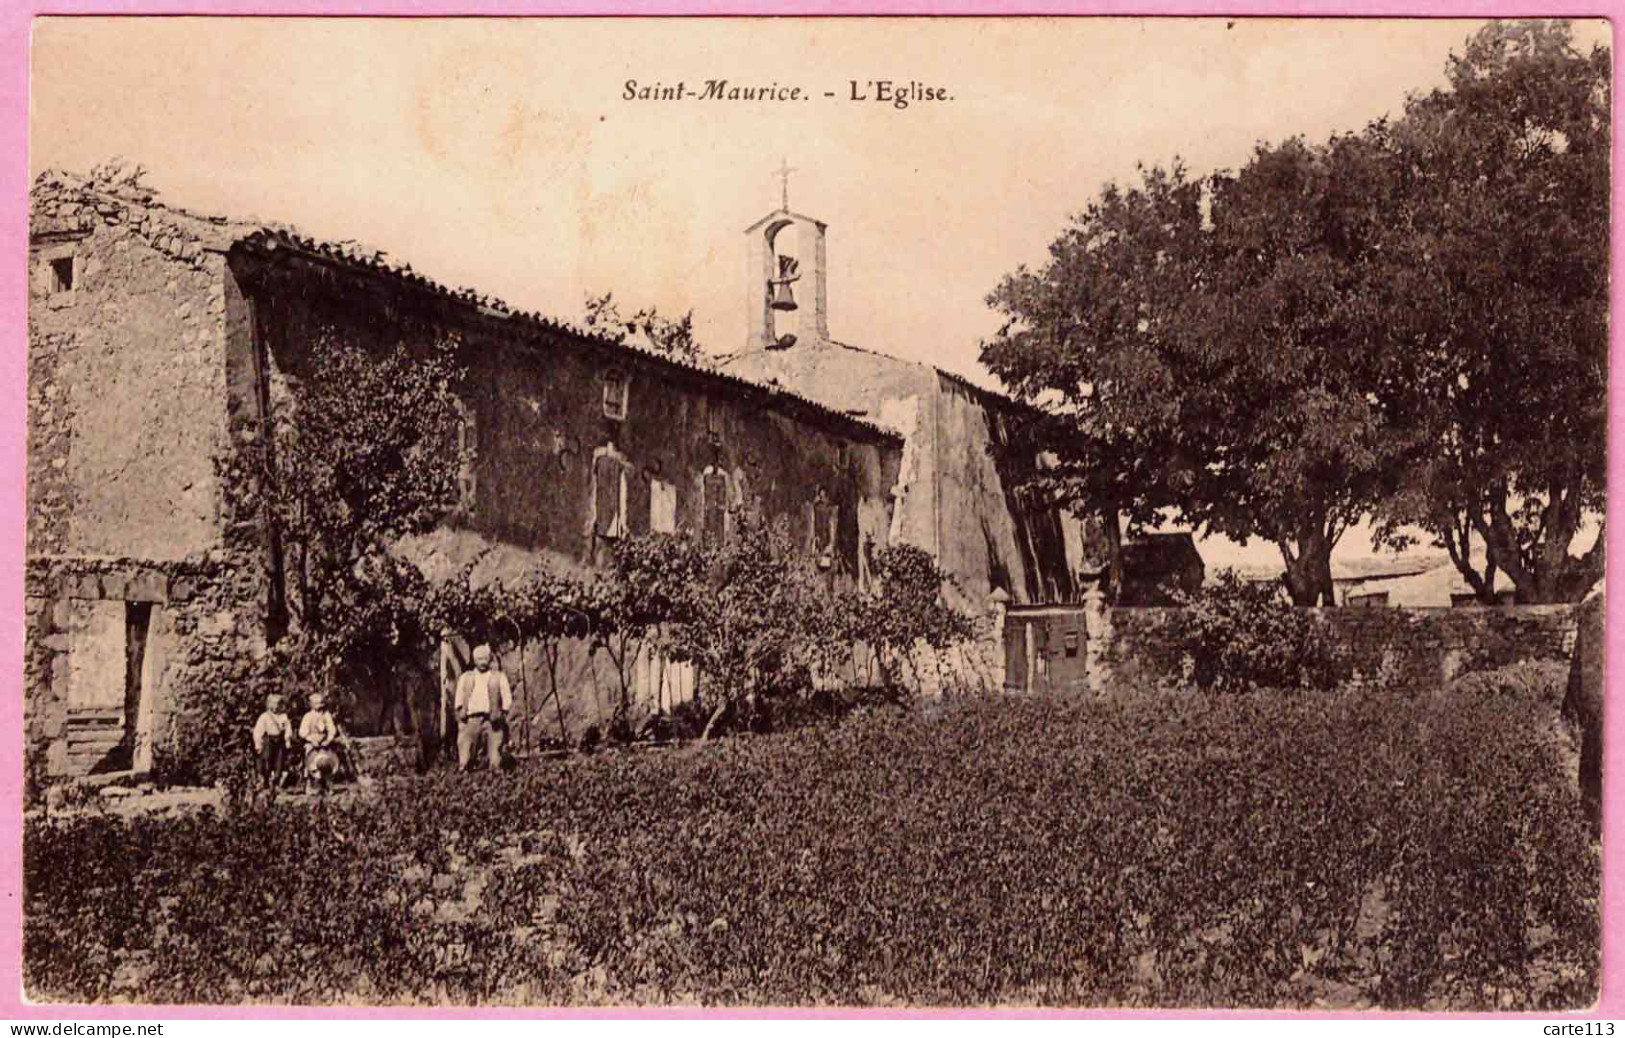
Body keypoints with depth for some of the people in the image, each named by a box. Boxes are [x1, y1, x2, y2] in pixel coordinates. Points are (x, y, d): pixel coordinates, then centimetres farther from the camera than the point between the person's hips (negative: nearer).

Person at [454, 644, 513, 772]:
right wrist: (461, 709, -5)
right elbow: (459, 696, 13)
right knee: (465, 747, -7)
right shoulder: (465, 677, 21)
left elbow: (507, 697, 9)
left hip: (491, 719, -1)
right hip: (471, 718, 1)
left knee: (494, 747, -6)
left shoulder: (499, 677, 16)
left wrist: (503, 712, -6)